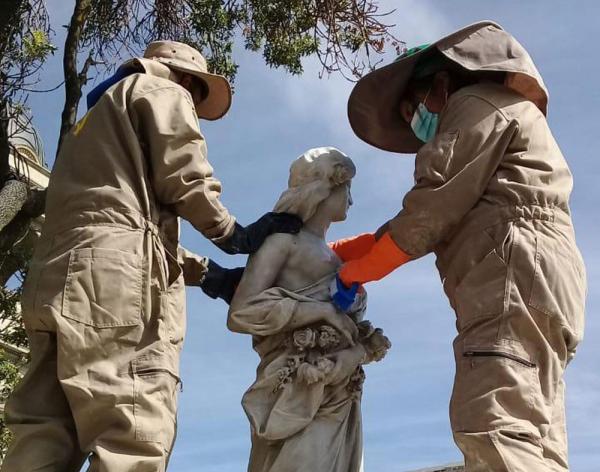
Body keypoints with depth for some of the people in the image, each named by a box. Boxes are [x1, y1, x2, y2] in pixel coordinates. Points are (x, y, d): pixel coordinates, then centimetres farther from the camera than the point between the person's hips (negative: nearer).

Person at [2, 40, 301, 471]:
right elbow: (183, 178, -3)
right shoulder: (163, 92, 15)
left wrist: (206, 272, 31)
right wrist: (236, 236, 12)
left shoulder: (97, 118, 39)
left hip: (58, 278, 8)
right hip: (118, 275, -8)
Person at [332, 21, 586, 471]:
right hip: (525, 287, 10)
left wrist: (355, 272, 6)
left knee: (495, 434, -25)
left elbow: (431, 211, -6)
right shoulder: (499, 119, 37)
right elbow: (438, 223, 31)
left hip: (515, 276, -10)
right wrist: (329, 253, 26)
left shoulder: (477, 106, 7)